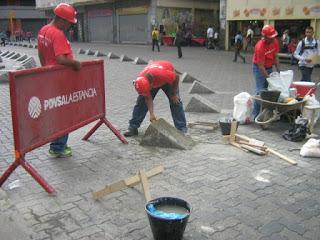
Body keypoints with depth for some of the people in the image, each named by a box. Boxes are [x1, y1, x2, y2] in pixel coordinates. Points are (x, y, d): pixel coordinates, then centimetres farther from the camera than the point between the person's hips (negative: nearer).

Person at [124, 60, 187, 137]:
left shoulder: (163, 74, -47)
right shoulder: (140, 81, -32)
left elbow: (176, 77, -27)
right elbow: (148, 98, -22)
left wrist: (174, 94, -18)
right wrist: (151, 114, -31)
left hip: (168, 80, -3)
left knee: (175, 101, -14)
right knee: (141, 101, -6)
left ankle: (182, 128, -7)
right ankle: (133, 127, -1)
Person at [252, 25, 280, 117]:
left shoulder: (275, 42, -7)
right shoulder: (260, 46, -28)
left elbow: (275, 57, 6)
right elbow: (261, 66, -25)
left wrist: (278, 71, 2)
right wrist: (269, 78, -24)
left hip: (269, 68, 7)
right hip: (259, 69, -7)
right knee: (260, 91, -12)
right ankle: (255, 114, -5)